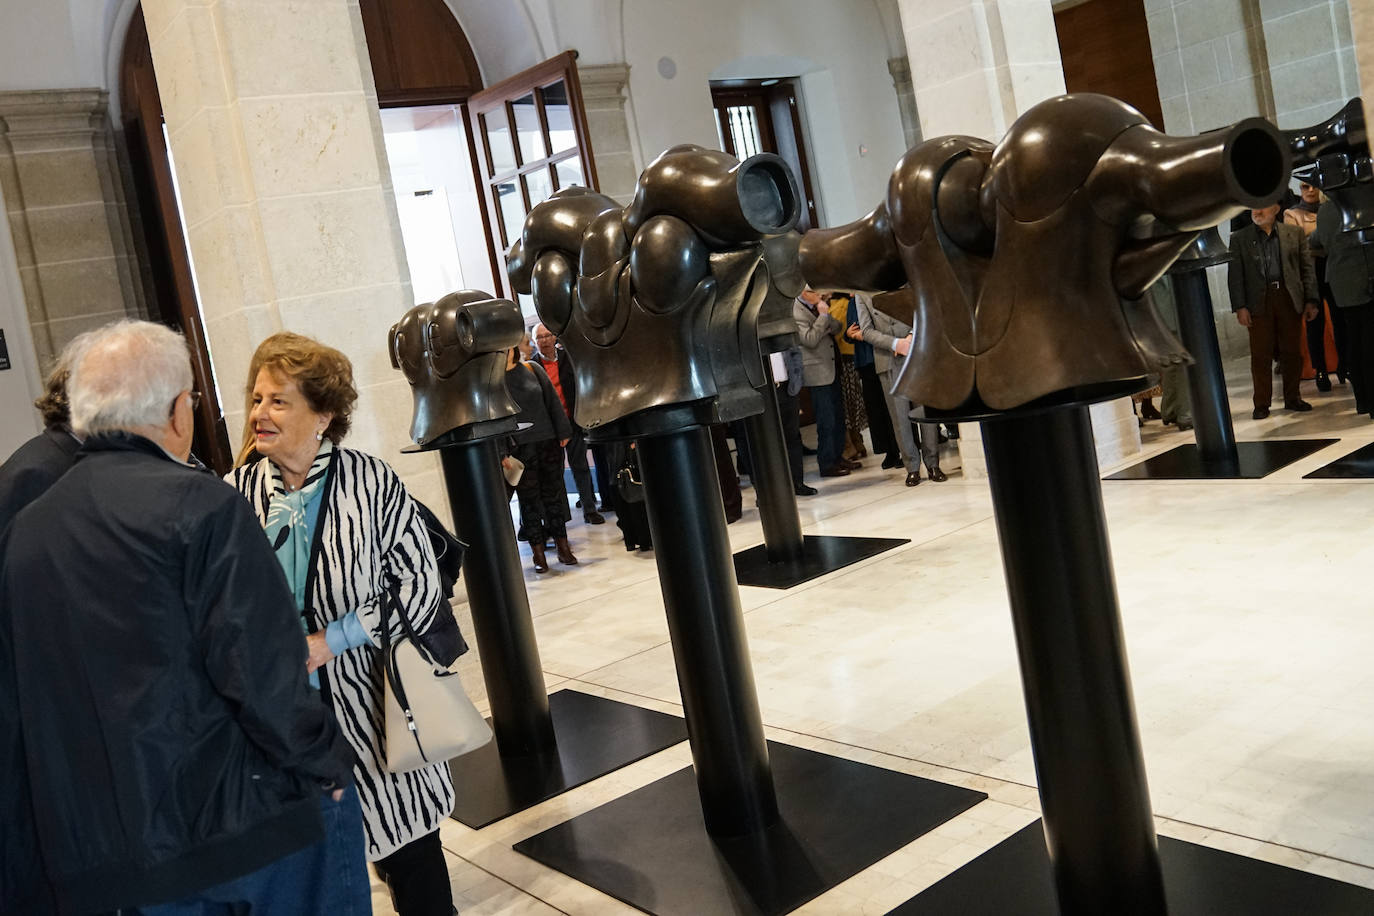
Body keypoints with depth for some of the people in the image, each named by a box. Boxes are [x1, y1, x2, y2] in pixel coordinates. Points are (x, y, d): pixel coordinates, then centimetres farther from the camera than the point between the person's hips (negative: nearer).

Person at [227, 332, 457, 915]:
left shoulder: (371, 482, -9)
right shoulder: (237, 491, -2)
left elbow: (418, 584, -10)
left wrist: (329, 641, -15)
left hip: (373, 704, -2)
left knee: (414, 863, 11)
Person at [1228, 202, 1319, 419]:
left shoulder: (1294, 233, 10)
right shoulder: (1239, 238, 7)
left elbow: (1307, 268, 9)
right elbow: (1235, 275, 3)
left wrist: (1311, 300, 1)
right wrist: (1239, 307, -6)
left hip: (1289, 299, 1)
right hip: (1258, 302, -1)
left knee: (1291, 352, 6)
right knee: (1260, 355, -1)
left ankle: (1292, 398, 18)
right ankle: (1262, 404, 6)